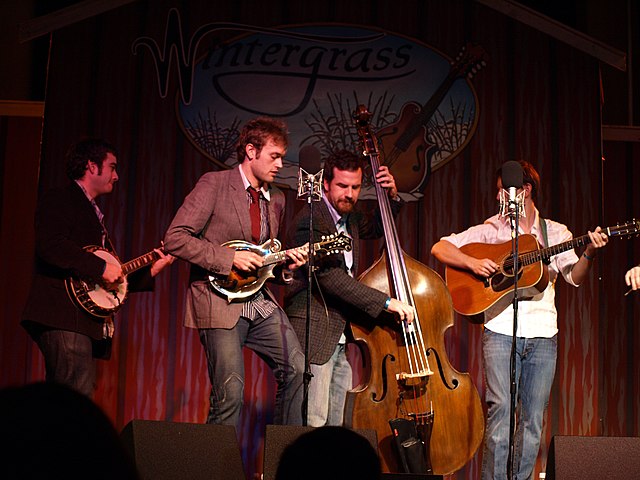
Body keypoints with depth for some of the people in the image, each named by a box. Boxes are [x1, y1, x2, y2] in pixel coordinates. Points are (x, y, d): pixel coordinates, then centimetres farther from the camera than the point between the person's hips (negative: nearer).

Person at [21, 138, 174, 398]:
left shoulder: (92, 212, 28)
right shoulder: (59, 200, 0)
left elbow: (112, 279, 26)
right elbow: (50, 246, -19)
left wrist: (150, 271, 20)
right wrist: (101, 267, -17)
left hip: (87, 324, 10)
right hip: (64, 320, -10)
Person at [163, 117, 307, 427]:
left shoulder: (276, 199, 15)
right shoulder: (214, 184, -6)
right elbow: (175, 238, -14)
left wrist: (284, 264, 3)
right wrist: (229, 258, -19)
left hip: (261, 301, 7)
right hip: (219, 300, -6)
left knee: (297, 370, -4)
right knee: (230, 396, -9)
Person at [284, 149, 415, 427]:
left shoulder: (349, 218, 13)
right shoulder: (310, 221, -15)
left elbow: (376, 229, 36)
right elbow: (330, 277, -26)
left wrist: (392, 197, 15)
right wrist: (386, 302, -28)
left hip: (343, 338, 9)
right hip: (315, 337, -9)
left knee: (339, 424, 9)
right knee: (313, 424, -11)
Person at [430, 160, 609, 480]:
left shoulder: (555, 233, 12)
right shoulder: (491, 229, 9)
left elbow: (575, 277, 1)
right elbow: (440, 248, 4)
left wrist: (589, 252, -18)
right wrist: (472, 263, -12)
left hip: (542, 334, 2)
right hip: (501, 330, -2)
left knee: (533, 417, 3)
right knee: (501, 407, -12)